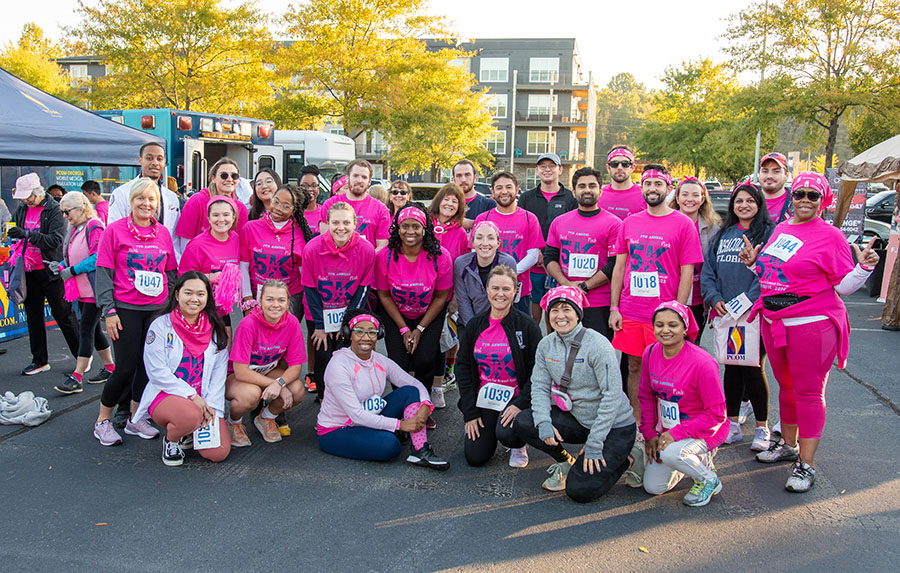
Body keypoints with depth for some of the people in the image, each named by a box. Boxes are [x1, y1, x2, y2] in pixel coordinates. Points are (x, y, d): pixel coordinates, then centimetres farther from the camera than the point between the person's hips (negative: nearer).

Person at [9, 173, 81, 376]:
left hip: (50, 271, -6)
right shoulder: (21, 210, 10)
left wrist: (27, 234, -25)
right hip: (28, 272, 6)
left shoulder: (54, 210, -10)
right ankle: (40, 361, 22)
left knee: (64, 315, 0)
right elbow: (14, 235, 23)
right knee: (33, 317, 12)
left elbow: (56, 240, -20)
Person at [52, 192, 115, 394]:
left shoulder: (94, 227, -14)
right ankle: (110, 367, 27)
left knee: (86, 331, -7)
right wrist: (61, 266, 3)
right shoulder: (73, 229, 14)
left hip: (94, 288, -9)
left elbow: (97, 258, -22)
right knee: (94, 329, 15)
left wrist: (72, 270, -18)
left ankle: (77, 378, -5)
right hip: (81, 289, 9)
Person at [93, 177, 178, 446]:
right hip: (125, 309, -4)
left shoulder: (163, 233, 9)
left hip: (157, 309, 4)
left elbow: (171, 273, 16)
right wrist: (109, 310, -10)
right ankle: (102, 421, 17)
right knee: (126, 367, -3)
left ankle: (136, 419, 23)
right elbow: (103, 272, -4)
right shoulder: (115, 230, -2)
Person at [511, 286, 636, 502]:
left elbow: (613, 397, -19)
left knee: (579, 490, -16)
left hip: (614, 427, -5)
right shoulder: (546, 345, -1)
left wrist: (594, 444, -19)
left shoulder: (597, 345, -19)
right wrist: (543, 423, -20)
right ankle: (567, 462, 9)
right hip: (577, 419, 6)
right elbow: (539, 387, -1)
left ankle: (621, 460, 13)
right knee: (522, 422, -16)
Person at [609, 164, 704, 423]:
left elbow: (687, 274, -4)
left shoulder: (683, 224, -1)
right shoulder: (629, 223, 10)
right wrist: (614, 307, 5)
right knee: (634, 367, 10)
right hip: (630, 313, 4)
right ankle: (636, 423, 22)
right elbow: (619, 267, 12)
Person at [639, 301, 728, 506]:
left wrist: (676, 433, -26)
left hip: (705, 431, -6)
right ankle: (696, 459, 28)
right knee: (652, 487, 4)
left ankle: (708, 479, -3)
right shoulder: (650, 353, -7)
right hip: (667, 432, 6)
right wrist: (650, 434, -1)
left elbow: (716, 413, -20)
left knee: (670, 453, -36)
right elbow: (646, 397, 6)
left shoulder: (702, 363, -25)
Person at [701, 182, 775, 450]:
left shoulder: (769, 233, 0)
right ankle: (732, 425, 21)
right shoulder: (722, 235, 15)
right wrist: (715, 299, -4)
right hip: (725, 314, 5)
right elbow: (708, 271, 12)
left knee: (753, 368, -4)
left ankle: (762, 427, 11)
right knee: (731, 367, 10)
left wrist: (747, 304, -19)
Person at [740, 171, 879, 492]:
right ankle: (788, 445, 36)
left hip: (811, 323, -7)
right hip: (774, 321, 7)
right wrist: (754, 262, 8)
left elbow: (843, 286, -8)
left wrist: (864, 267, -24)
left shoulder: (830, 236, -8)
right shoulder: (781, 229, 11)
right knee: (786, 385, 19)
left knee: (809, 391, -1)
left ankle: (806, 464, 8)